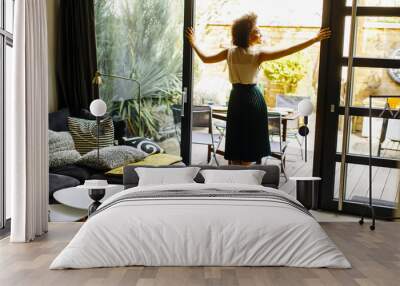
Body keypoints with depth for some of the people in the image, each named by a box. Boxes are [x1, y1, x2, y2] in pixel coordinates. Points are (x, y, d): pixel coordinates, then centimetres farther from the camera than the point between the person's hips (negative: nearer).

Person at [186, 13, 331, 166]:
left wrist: (193, 43, 26)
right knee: (249, 141, 5)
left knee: (236, 140, 11)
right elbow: (288, 51, -20)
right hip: (252, 98, -4)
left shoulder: (230, 52, -1)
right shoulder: (258, 54, -13)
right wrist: (315, 39, -18)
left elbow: (205, 58, 10)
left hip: (236, 97, 4)